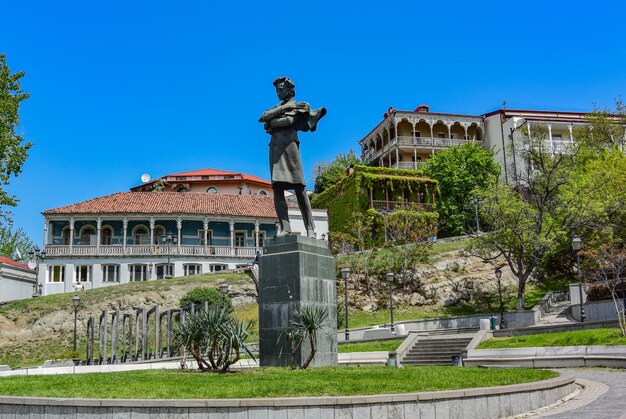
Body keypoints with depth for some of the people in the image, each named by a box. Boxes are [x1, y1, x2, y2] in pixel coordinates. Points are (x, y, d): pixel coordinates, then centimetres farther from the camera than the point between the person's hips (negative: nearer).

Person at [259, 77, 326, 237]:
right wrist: (283, 107, 1)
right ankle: (284, 227, -16)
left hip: (289, 144, -5)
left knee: (299, 188, -12)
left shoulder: (301, 106, 13)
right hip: (274, 147, 5)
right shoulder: (277, 107, 29)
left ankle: (310, 229, -13)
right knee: (277, 189, -9)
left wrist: (271, 123, 2)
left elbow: (289, 120, -6)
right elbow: (264, 116, 8)